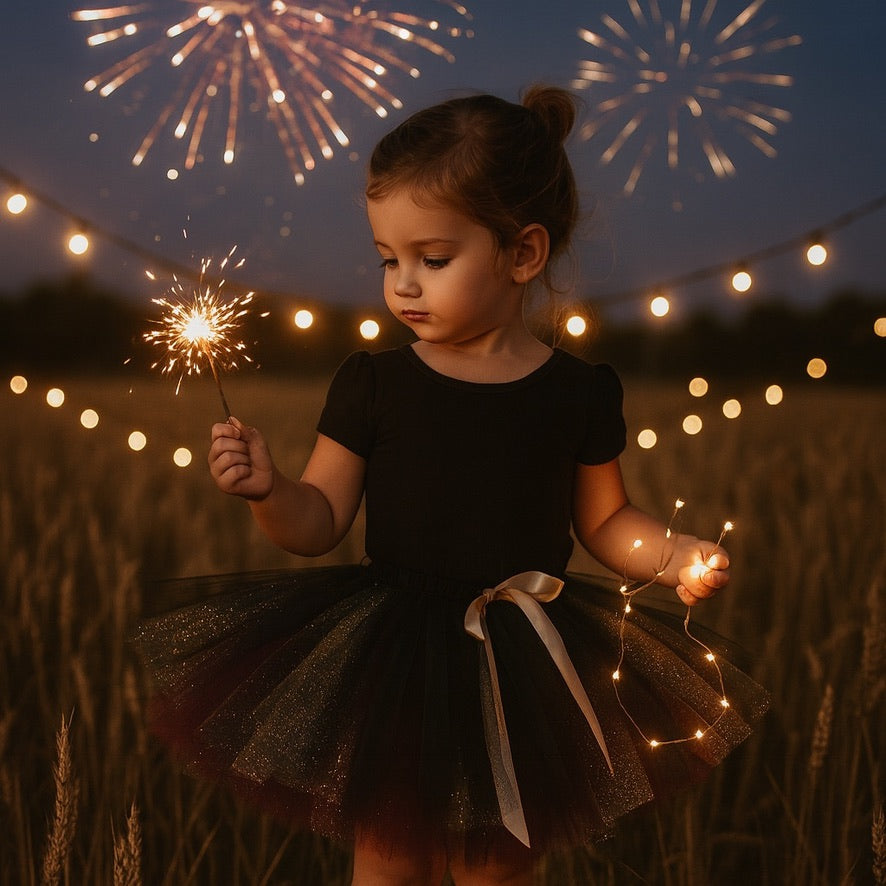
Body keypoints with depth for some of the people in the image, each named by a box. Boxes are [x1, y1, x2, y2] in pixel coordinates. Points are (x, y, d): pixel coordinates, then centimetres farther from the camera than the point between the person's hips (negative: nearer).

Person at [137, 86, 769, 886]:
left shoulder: (579, 394, -5)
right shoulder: (372, 385, -6)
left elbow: (603, 521, 6)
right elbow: (320, 521, -5)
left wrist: (672, 554, -12)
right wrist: (268, 489, -24)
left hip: (519, 671, 0)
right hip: (394, 661, 0)